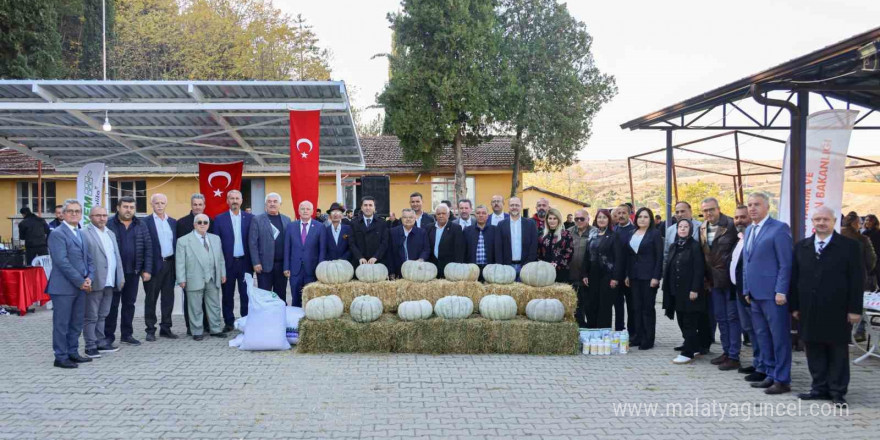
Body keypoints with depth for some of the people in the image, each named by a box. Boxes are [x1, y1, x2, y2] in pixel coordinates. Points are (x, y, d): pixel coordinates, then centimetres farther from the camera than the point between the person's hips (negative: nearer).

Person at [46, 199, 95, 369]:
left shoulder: (81, 234, 16)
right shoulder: (57, 234, -9)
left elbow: (89, 259, 17)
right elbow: (62, 262, -17)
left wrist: (89, 278, -1)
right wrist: (80, 281, -15)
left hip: (80, 286, 8)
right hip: (64, 287, -8)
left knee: (77, 323, 13)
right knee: (61, 323, 0)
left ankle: (72, 353, 23)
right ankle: (61, 357, 7)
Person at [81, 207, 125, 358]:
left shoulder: (110, 233, 18)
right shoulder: (85, 234, -7)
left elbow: (117, 256, 19)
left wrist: (121, 277, 14)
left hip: (109, 282, 7)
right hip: (95, 283, -7)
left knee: (102, 315, 15)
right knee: (91, 317, 0)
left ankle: (100, 342, 22)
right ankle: (90, 346, 5)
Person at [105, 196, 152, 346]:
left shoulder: (141, 225, 6)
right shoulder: (109, 225, -4)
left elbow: (148, 248, 6)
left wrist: (147, 270, 0)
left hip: (133, 272, 3)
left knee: (129, 303, 11)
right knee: (112, 304, 3)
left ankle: (127, 334, 20)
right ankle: (109, 336, 11)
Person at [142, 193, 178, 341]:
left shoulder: (173, 222, 12)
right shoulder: (146, 222, -4)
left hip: (170, 264, 5)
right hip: (154, 264, -5)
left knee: (168, 298, 9)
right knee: (151, 298, 3)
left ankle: (166, 328, 18)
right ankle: (150, 330, 9)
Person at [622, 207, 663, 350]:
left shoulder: (655, 234, -3)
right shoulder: (631, 235, 12)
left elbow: (659, 257, -8)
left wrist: (656, 277, -14)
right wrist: (627, 275, 8)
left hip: (649, 276, -5)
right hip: (634, 276, 5)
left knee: (648, 307, 0)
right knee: (636, 307, 7)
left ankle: (648, 340, 4)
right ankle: (637, 337, 14)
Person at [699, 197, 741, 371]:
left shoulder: (731, 225, -13)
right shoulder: (702, 228, 8)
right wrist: (706, 277, 10)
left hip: (729, 278, -7)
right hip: (714, 279, 7)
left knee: (732, 317, -1)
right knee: (720, 317, 14)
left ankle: (734, 357, 4)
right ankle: (726, 352, 24)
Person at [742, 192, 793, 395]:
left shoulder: (779, 228, -8)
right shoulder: (749, 230, 17)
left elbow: (786, 263, -12)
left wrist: (781, 291, -16)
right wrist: (747, 290, 16)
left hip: (773, 294, -8)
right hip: (756, 294, 8)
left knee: (780, 337, -1)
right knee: (762, 337, 12)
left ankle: (782, 380, 5)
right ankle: (771, 375, 21)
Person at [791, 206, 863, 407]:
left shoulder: (849, 246, -1)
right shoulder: (802, 247, 10)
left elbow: (857, 279, -3)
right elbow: (794, 278, 11)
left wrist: (854, 309, -8)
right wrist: (795, 306, 6)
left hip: (837, 311, -3)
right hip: (810, 311, 4)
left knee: (838, 351, 4)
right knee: (814, 350, 7)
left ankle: (837, 391, 11)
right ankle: (820, 388, 16)